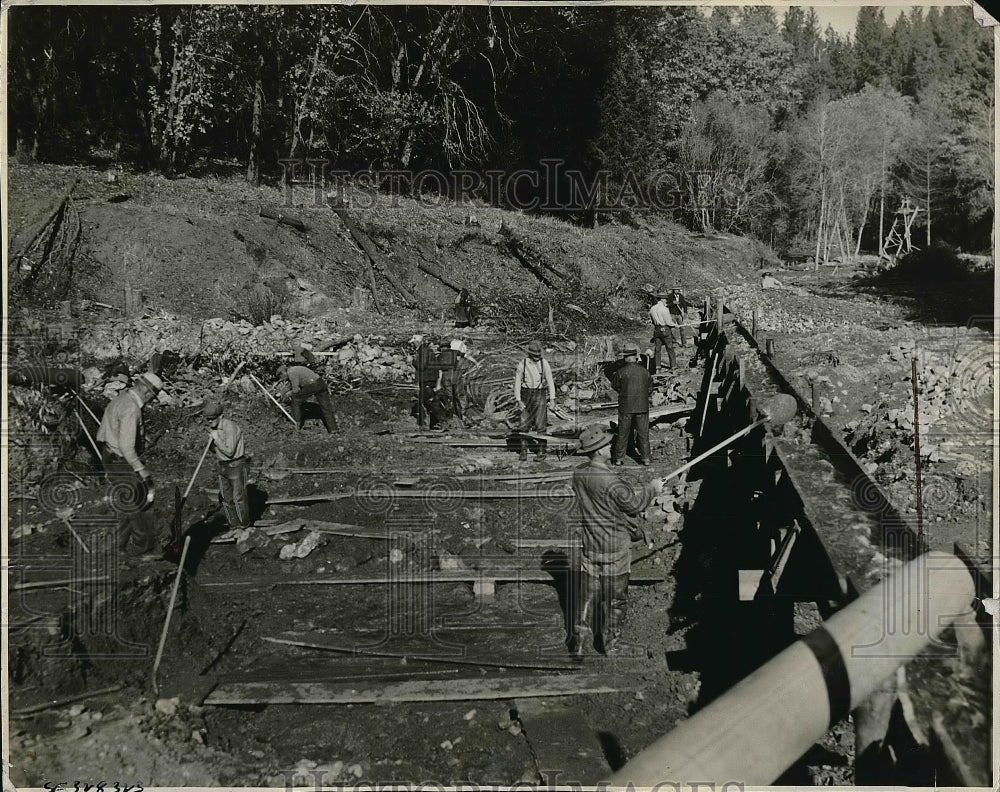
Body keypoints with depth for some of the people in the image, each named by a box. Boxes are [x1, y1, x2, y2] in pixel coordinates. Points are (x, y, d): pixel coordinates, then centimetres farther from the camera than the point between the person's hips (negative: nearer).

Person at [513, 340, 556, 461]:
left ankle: (542, 451, 6)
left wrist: (552, 399, -7)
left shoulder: (544, 363, -3)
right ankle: (524, 451, 10)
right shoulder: (522, 364, -2)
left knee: (540, 425, -3)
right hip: (526, 396, 1)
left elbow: (550, 381, -1)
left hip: (540, 396, -1)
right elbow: (517, 383, 0)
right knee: (524, 425, 1)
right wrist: (518, 400, -6)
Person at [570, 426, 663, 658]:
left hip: (590, 547, 6)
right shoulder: (610, 482, -26)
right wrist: (652, 489, 1)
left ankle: (579, 643, 18)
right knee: (615, 598, 13)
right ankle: (611, 643, 26)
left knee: (587, 597, 14)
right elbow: (633, 504, -14)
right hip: (614, 547, -6)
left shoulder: (578, 476, -3)